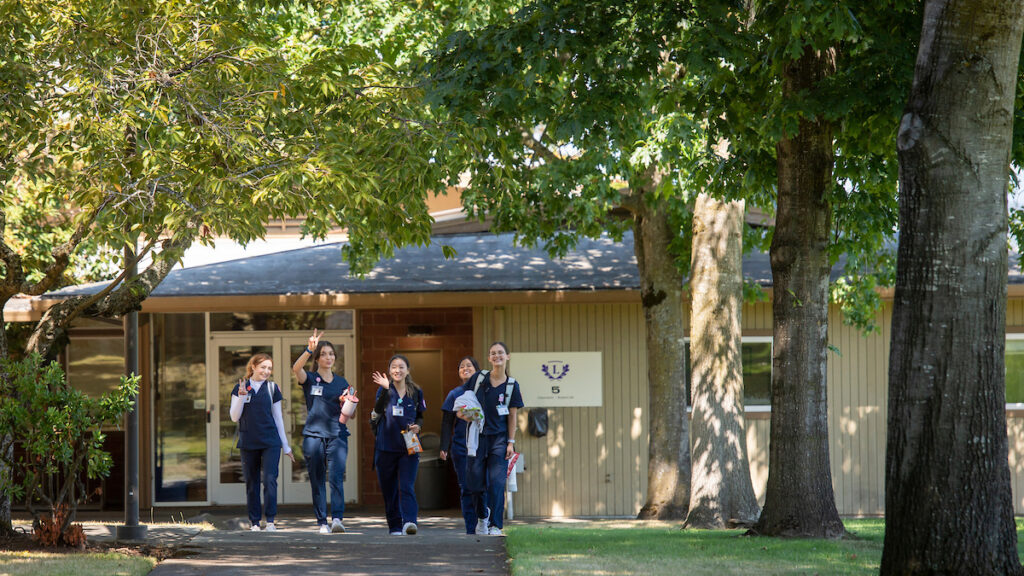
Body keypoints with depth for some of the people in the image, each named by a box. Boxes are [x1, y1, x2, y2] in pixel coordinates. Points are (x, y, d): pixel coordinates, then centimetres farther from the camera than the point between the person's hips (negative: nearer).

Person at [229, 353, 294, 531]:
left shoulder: (272, 388, 6)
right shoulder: (240, 387, 4)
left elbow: (278, 418, 12)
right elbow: (234, 417, 1)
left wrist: (286, 446, 13)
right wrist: (241, 396, -14)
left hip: (270, 442, -1)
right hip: (248, 443, 1)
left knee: (269, 480, -12)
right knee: (251, 483, 4)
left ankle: (270, 520, -9)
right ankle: (254, 522, 11)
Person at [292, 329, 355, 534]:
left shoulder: (341, 382, 14)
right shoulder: (309, 379, 5)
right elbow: (296, 368, -18)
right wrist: (309, 349, -32)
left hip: (337, 435, 1)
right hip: (313, 434, -1)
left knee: (336, 477, -16)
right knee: (317, 481, 1)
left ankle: (337, 518, -24)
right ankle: (322, 522, 8)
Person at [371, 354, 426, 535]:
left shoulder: (416, 392, 7)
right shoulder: (385, 390, 1)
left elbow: (420, 416, 18)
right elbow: (378, 410, -19)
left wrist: (417, 426, -5)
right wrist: (385, 389, -33)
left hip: (409, 447, 0)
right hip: (386, 447, 0)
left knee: (407, 487, -14)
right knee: (389, 490, 6)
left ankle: (409, 521, -25)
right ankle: (394, 526, 15)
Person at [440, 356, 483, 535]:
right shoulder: (454, 395, 6)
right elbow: (447, 424, 5)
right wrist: (444, 447, -4)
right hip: (461, 449, 0)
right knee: (467, 489, 0)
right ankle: (470, 530, 4)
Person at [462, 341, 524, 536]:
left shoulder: (512, 385, 2)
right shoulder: (478, 378, 3)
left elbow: (512, 416, 3)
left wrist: (511, 442, -2)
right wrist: (463, 415, -8)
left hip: (499, 438, -1)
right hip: (478, 437, 1)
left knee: (497, 482, -9)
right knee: (477, 482, 3)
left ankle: (495, 525, -7)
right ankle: (482, 516, 29)